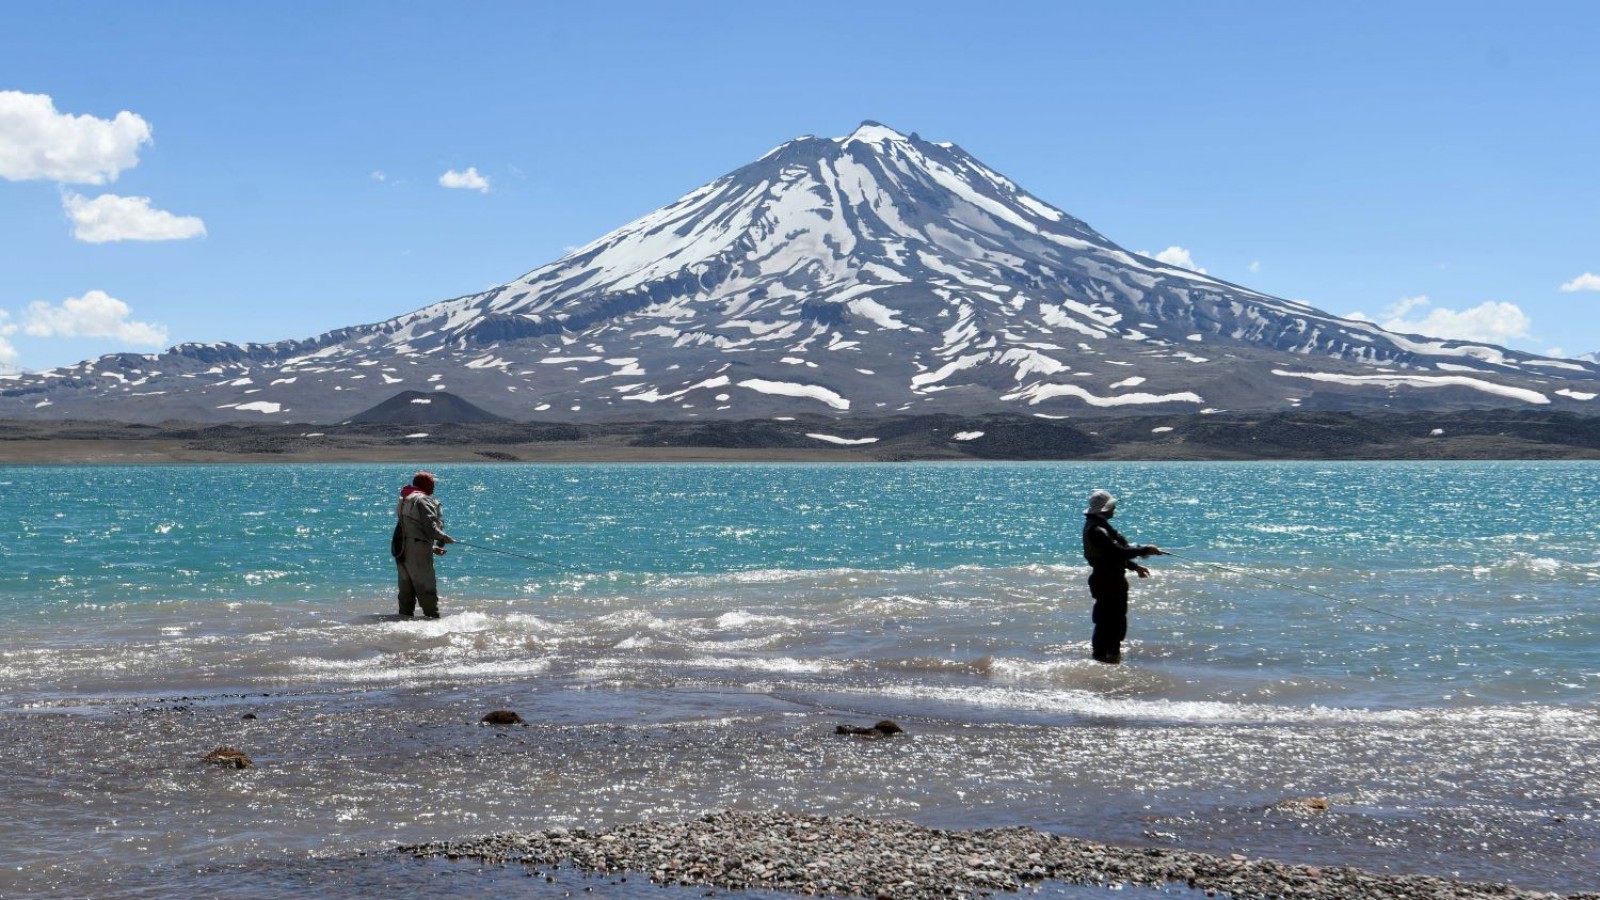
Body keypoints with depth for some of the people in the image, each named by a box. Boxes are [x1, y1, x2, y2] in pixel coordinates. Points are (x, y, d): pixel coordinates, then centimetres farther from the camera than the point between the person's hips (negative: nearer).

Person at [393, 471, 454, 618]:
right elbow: (430, 527, -18)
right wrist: (445, 538, 0)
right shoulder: (423, 500, -10)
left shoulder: (403, 501, 20)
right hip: (417, 552, -9)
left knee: (406, 589, 13)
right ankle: (433, 617, -6)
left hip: (401, 551, 9)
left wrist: (432, 547, 23)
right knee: (427, 589, -5)